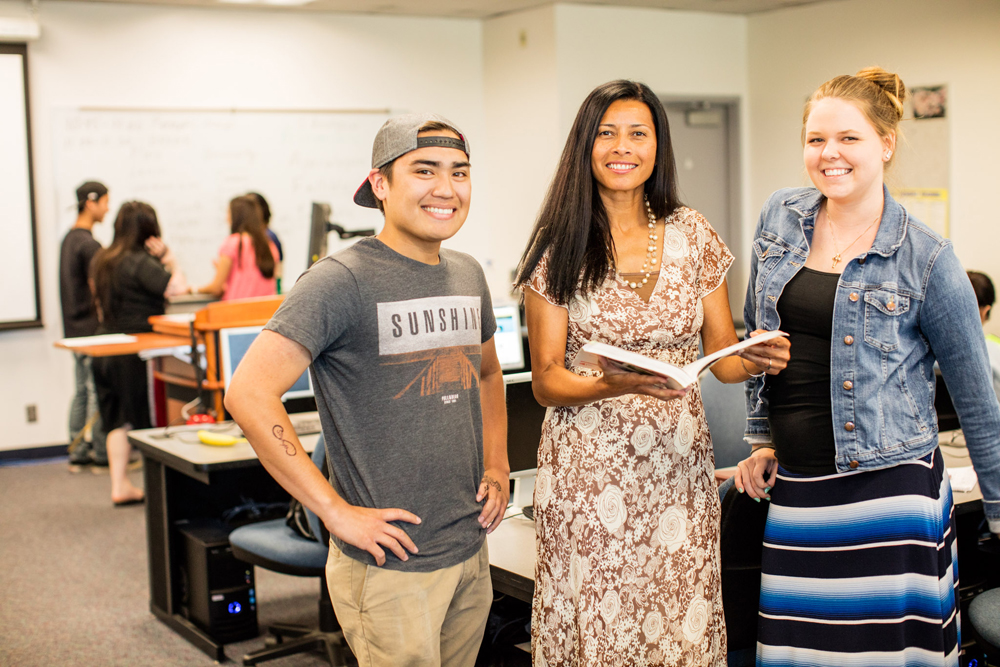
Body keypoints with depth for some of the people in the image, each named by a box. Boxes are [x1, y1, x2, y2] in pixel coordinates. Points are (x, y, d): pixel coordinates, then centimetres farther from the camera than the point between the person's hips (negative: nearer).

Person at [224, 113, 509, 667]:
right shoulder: (341, 281, -15)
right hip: (391, 562, -7)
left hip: (472, 552, 7)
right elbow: (248, 396, -23)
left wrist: (497, 468, 11)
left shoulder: (468, 274, 8)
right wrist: (337, 511, -21)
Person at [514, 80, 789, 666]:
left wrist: (758, 359, -14)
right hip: (588, 472, -2)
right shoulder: (561, 246, -3)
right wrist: (613, 384, -23)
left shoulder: (692, 234, 5)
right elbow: (546, 381, -4)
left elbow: (723, 357, 9)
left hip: (679, 468, 2)